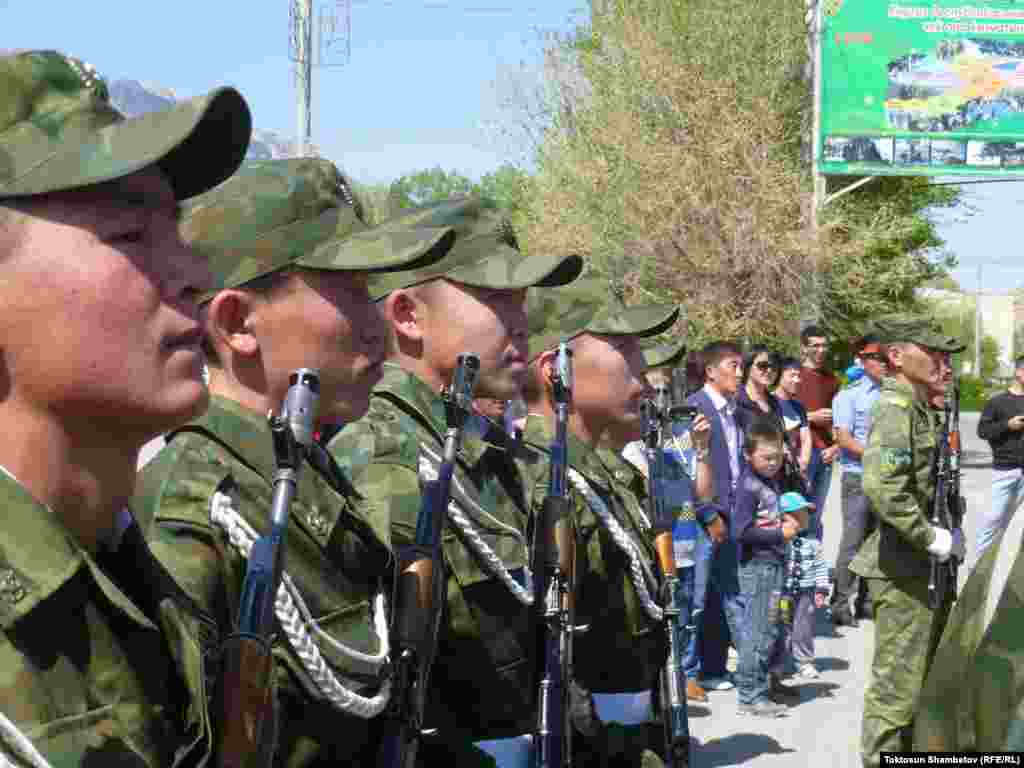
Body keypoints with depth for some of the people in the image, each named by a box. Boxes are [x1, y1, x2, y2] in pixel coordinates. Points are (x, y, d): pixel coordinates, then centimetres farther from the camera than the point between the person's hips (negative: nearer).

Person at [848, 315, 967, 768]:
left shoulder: (922, 407, 13)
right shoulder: (895, 408, -17)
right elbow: (883, 488, -31)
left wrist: (948, 533, 8)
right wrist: (933, 539, -22)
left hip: (928, 566, 10)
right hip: (904, 568, -10)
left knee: (929, 676, 20)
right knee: (897, 683, -2)